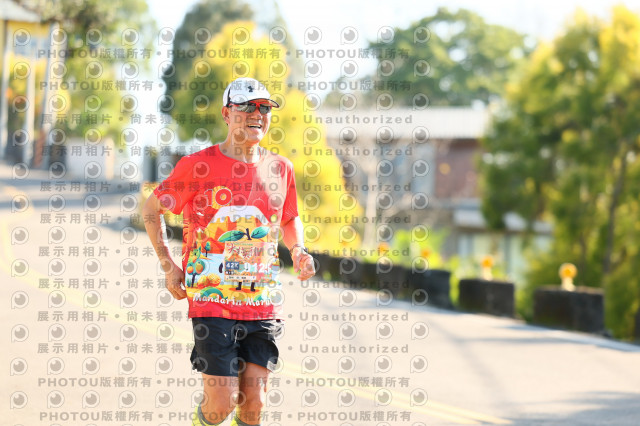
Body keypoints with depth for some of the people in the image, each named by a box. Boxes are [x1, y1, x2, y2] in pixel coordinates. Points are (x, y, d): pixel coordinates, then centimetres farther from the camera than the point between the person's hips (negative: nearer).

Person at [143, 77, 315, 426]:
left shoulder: (280, 168, 9)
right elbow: (152, 208, 8)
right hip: (212, 302, -3)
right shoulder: (199, 165, -4)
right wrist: (168, 265, 1)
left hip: (263, 303, 4)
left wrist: (298, 250, 5)